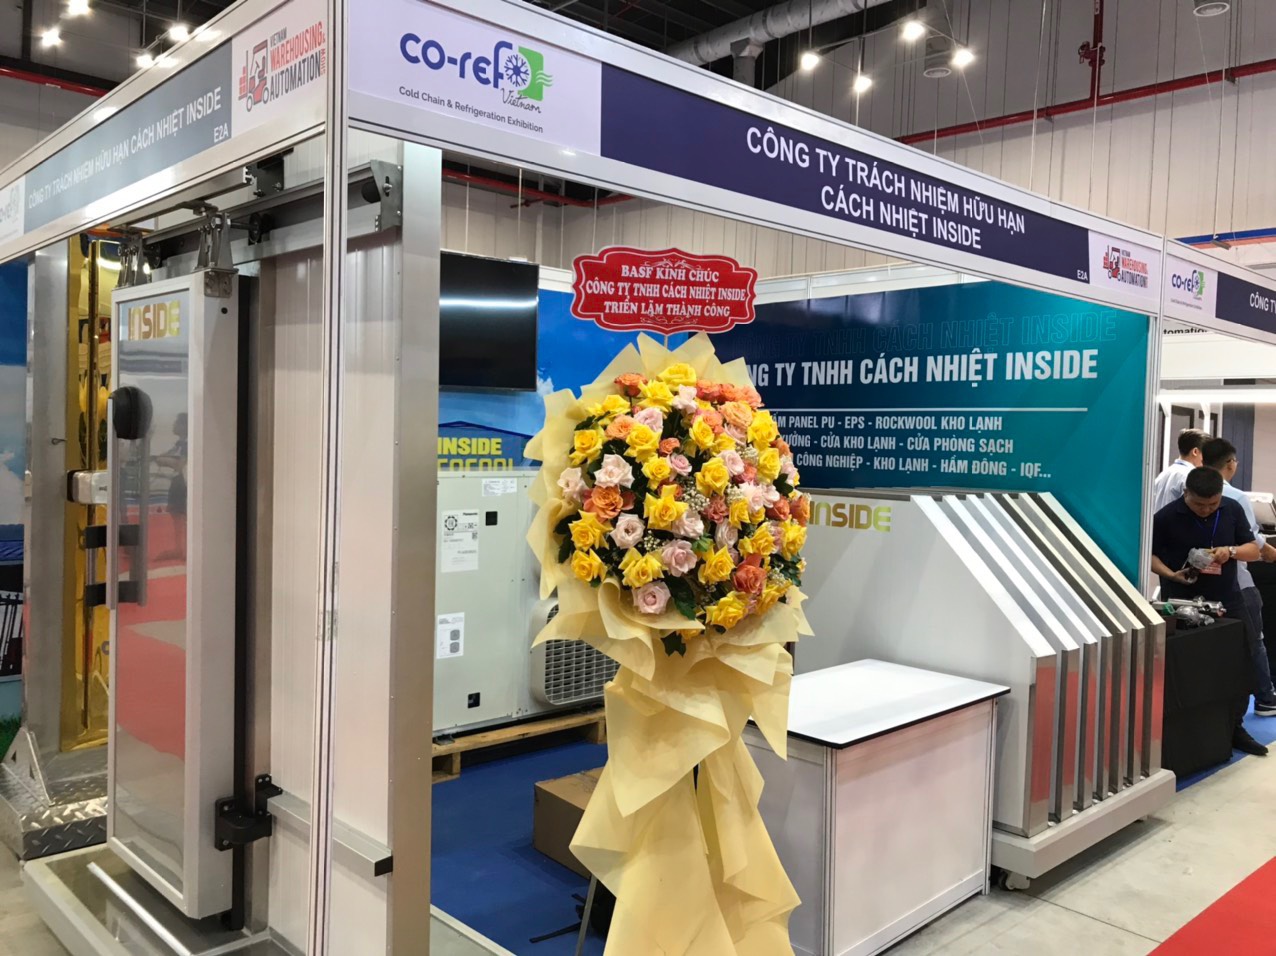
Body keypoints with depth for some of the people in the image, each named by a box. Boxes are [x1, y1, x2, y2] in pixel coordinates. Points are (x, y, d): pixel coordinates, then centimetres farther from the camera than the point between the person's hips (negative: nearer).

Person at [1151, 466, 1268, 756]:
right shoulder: (1166, 517, -12)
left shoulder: (1233, 510, 0)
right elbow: (1149, 554, -3)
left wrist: (1231, 551, -16)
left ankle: (1234, 728, 24)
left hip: (1227, 602, 4)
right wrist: (1171, 575, -21)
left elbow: (1254, 550, 5)